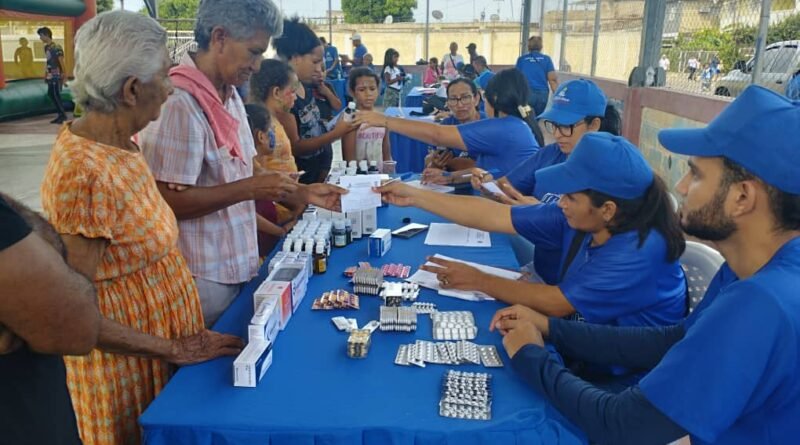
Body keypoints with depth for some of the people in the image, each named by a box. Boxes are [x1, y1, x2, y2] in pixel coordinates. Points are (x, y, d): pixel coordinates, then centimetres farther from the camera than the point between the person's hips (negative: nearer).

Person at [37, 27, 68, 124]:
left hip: (57, 76, -9)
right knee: (50, 94, 9)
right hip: (50, 76, 9)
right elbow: (47, 62, 18)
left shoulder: (56, 47, -14)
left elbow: (62, 62, -15)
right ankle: (60, 114, 16)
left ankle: (63, 115, 4)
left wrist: (64, 76, -16)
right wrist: (45, 75, 19)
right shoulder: (46, 47, 11)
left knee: (56, 95, -6)